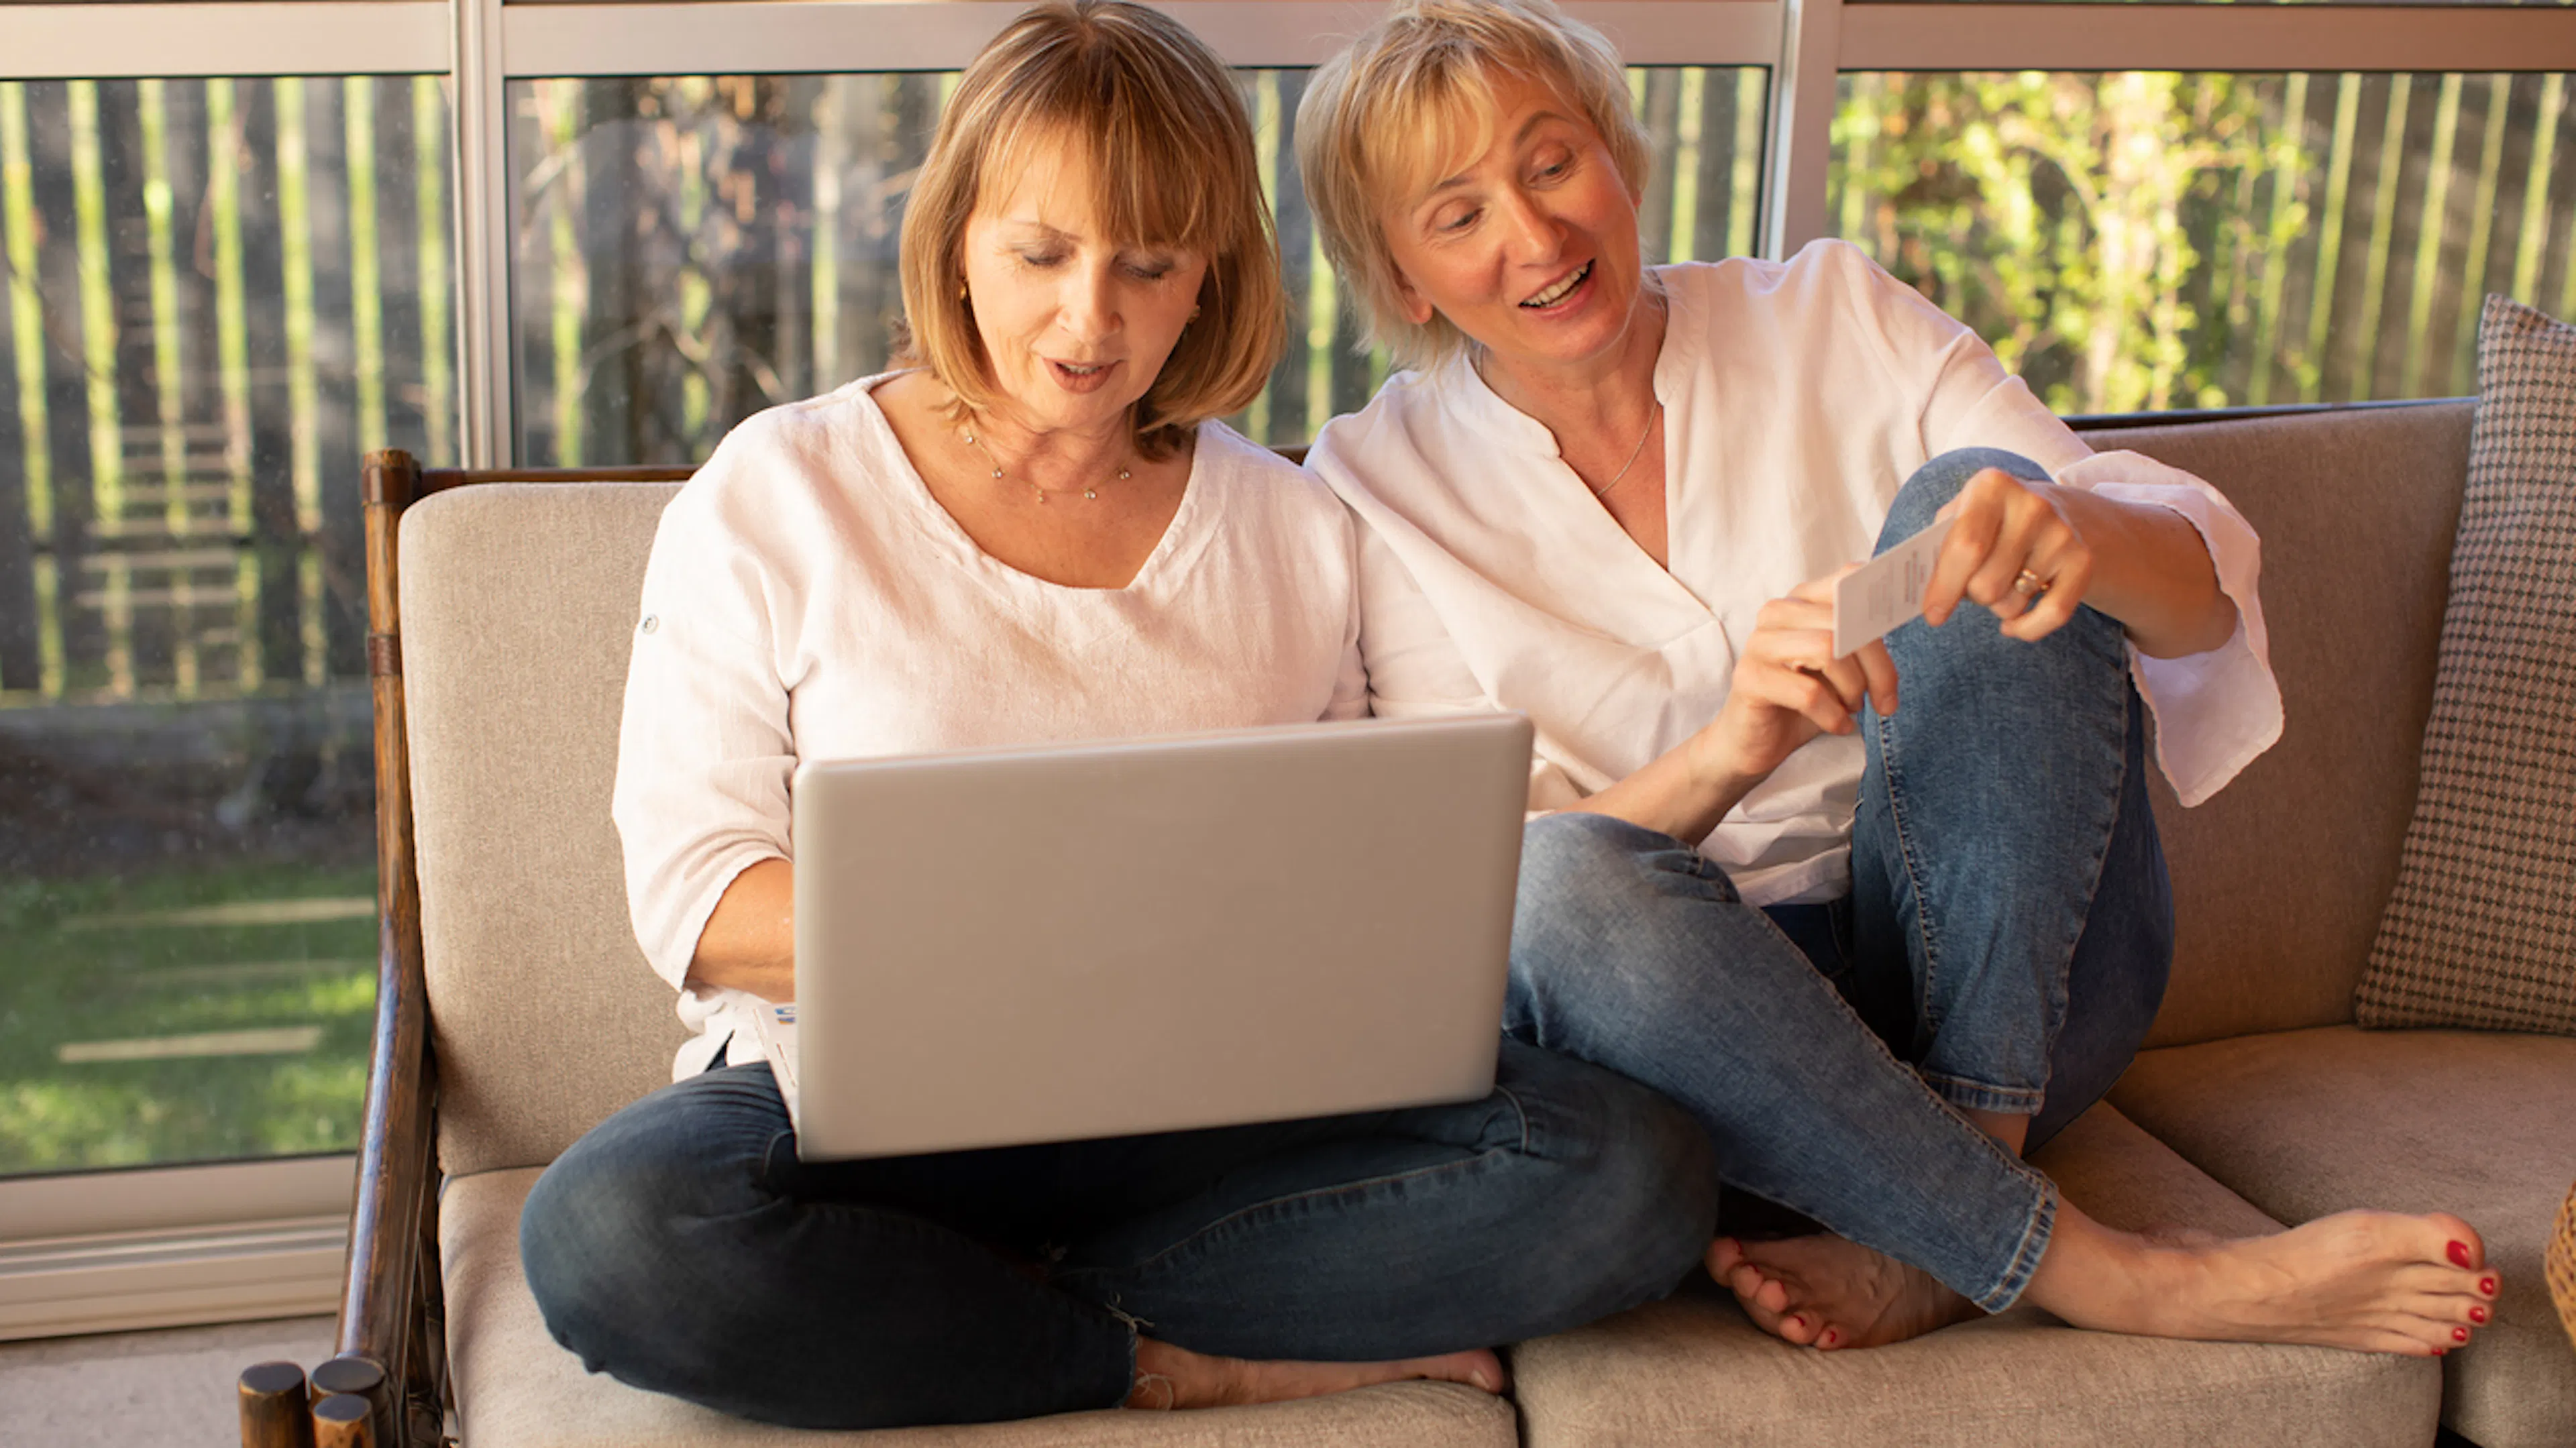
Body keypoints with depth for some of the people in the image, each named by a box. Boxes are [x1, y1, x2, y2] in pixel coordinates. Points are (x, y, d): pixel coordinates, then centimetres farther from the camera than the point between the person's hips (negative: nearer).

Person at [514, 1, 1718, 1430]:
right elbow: (692, 902, -3)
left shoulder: (1298, 533, 11)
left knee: (1630, 1170, -22)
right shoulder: (775, 497, 2)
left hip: (1213, 1116, 2)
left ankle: (967, 1312, -16)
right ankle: (1179, 1365, -15)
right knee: (607, 1231, -35)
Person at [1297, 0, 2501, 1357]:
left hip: (2010, 973, 1)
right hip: (1710, 1008, -1)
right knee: (1562, 882, -35)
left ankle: (1942, 1207, -25)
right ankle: (2108, 1276, -28)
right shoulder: (1384, 485, 0)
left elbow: (2204, 595, -7)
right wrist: (1729, 749, -31)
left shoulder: (1830, 316, 1)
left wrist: (2082, 531, -33)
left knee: (1968, 495, -23)